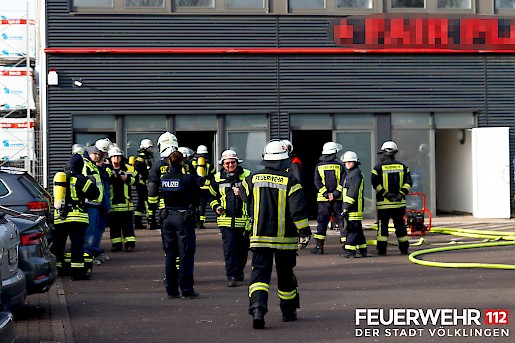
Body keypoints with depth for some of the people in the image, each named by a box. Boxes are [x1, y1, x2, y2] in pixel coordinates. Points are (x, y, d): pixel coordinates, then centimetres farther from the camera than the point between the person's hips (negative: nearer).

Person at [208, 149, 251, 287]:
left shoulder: (247, 176, 2)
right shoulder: (217, 178, 8)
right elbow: (212, 196, 21)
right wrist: (216, 207, 3)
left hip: (244, 220, 0)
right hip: (226, 220, 0)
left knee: (243, 248, 11)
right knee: (229, 248, -10)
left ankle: (239, 271, 32)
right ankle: (231, 276, -9)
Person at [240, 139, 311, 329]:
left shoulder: (253, 179, -2)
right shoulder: (290, 181, -10)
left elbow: (245, 195, 19)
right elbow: (298, 209, -13)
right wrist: (304, 230, -3)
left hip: (259, 237, 1)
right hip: (285, 238, -1)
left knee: (259, 273, -2)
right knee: (285, 275, 15)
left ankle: (257, 308, -24)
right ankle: (288, 311, 28)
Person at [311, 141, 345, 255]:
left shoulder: (319, 167, 3)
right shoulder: (340, 166, 0)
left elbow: (317, 183, -3)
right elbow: (343, 181, -7)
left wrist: (326, 194, -6)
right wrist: (335, 194, -9)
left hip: (323, 199, 1)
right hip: (338, 199, -1)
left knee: (322, 222, 5)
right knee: (341, 220, 5)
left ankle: (319, 246, 1)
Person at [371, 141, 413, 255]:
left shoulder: (379, 167, -4)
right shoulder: (402, 167, 7)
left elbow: (375, 183, -12)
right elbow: (408, 182, 0)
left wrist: (385, 194, -12)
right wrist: (401, 194, -5)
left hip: (383, 203, -3)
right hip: (399, 203, 3)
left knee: (382, 225, 1)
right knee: (400, 225, 10)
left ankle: (382, 249, -2)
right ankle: (404, 249, 11)